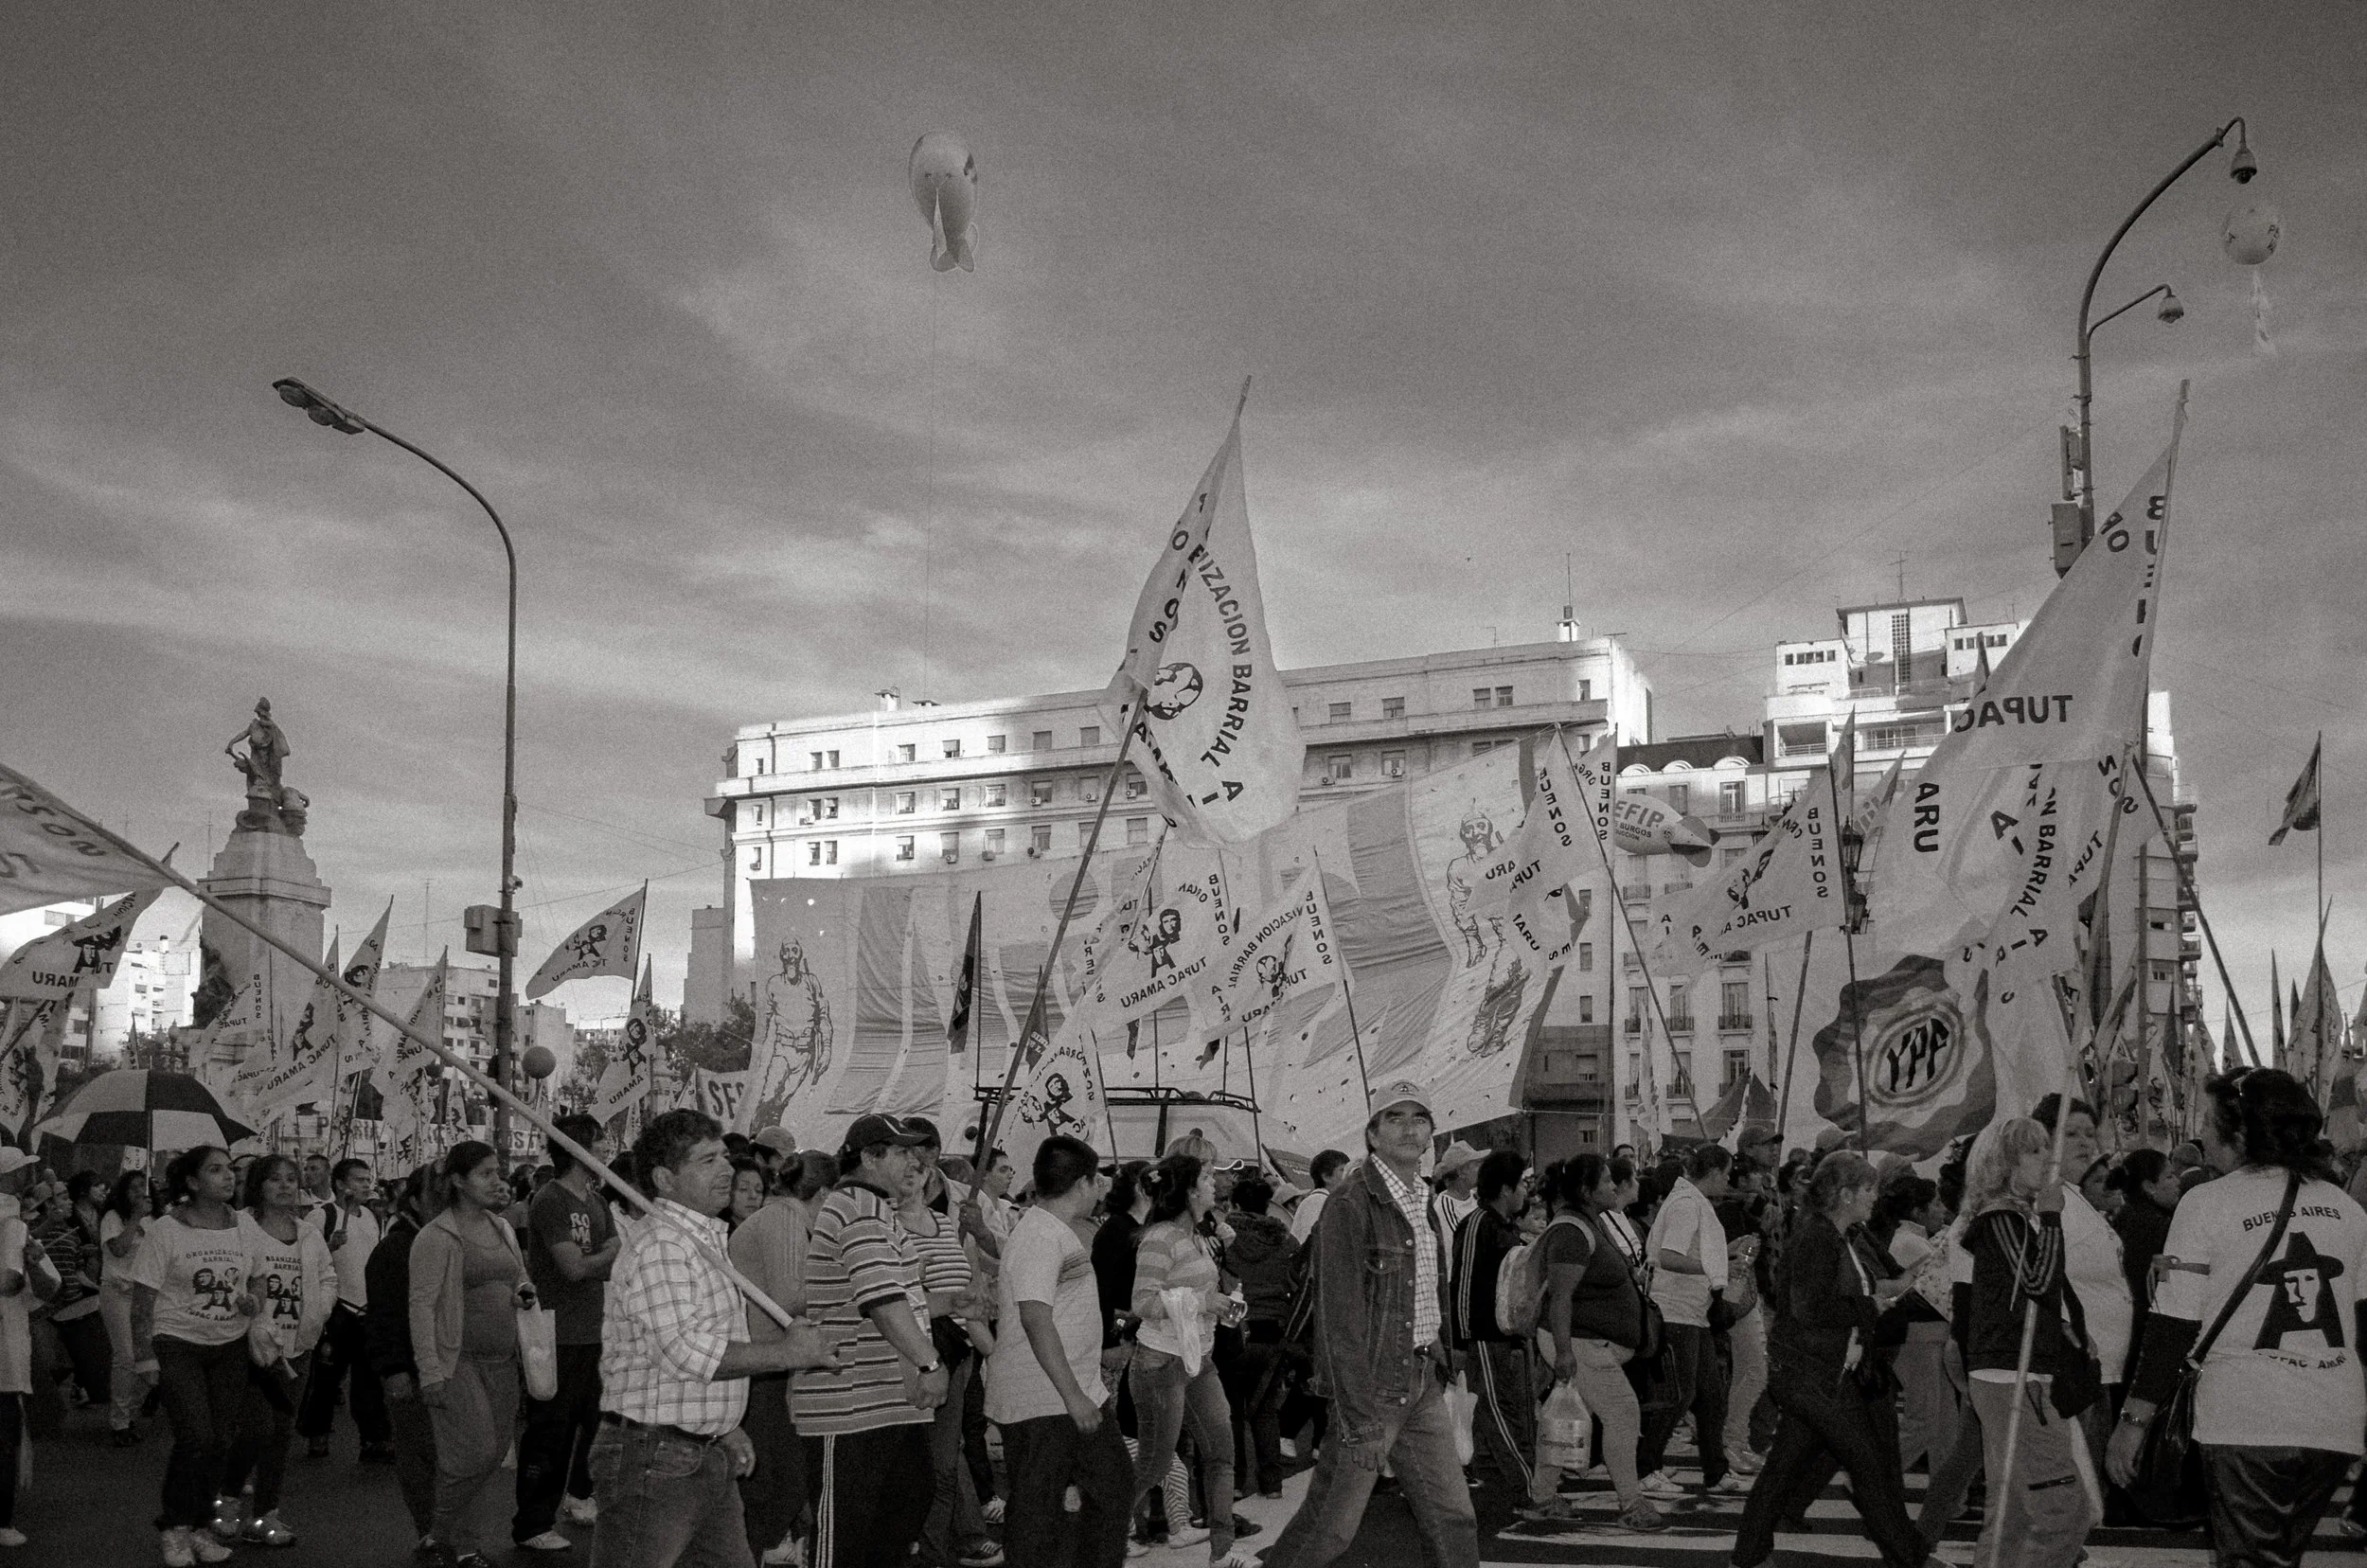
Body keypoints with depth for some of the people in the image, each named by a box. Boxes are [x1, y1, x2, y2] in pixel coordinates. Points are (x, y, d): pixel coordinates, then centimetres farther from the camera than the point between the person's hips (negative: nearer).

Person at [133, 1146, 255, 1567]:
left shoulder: (242, 1228, 2)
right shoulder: (165, 1232, -8)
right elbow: (142, 1301, -7)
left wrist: (250, 1302, -6)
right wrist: (146, 1356, -13)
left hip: (230, 1347, 4)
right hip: (178, 1345, -4)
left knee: (221, 1442, 1)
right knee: (196, 1438, -13)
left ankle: (200, 1527, 17)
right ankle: (175, 1527, 7)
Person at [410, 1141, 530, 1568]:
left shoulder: (501, 1228, 13)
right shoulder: (437, 1237, -9)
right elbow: (422, 1304, -12)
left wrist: (524, 1290, 3)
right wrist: (430, 1370, -17)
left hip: (502, 1360, 7)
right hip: (457, 1358, -7)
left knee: (495, 1453, 6)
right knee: (474, 1453, -11)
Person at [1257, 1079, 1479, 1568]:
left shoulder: (1421, 1203, 13)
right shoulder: (1351, 1205, -14)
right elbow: (1340, 1317, -18)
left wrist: (1438, 1367, 14)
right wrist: (1359, 1417, -20)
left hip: (1423, 1383, 8)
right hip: (1372, 1385, -8)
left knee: (1453, 1518, 8)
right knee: (1330, 1526, -2)